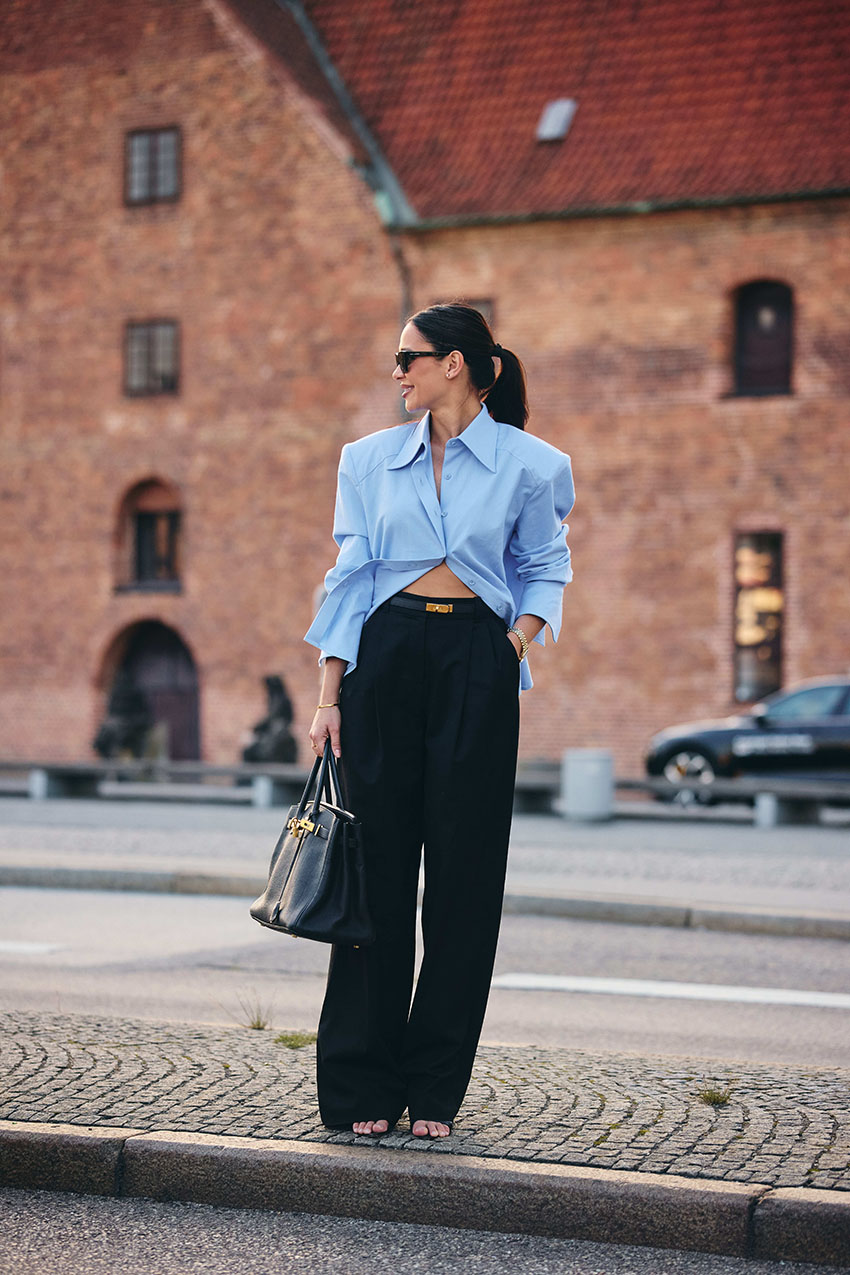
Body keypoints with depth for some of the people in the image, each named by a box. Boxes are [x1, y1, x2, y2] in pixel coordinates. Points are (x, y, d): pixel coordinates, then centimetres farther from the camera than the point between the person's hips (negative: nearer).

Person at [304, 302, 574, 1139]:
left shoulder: (527, 464, 4)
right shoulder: (370, 460, 10)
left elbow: (545, 570, 12)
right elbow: (349, 579, 8)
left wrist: (517, 645, -6)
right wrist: (328, 695, 1)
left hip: (475, 667, -1)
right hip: (385, 658, 1)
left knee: (464, 876, 0)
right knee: (378, 869, 1)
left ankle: (434, 1090, 11)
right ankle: (362, 1086, 10)